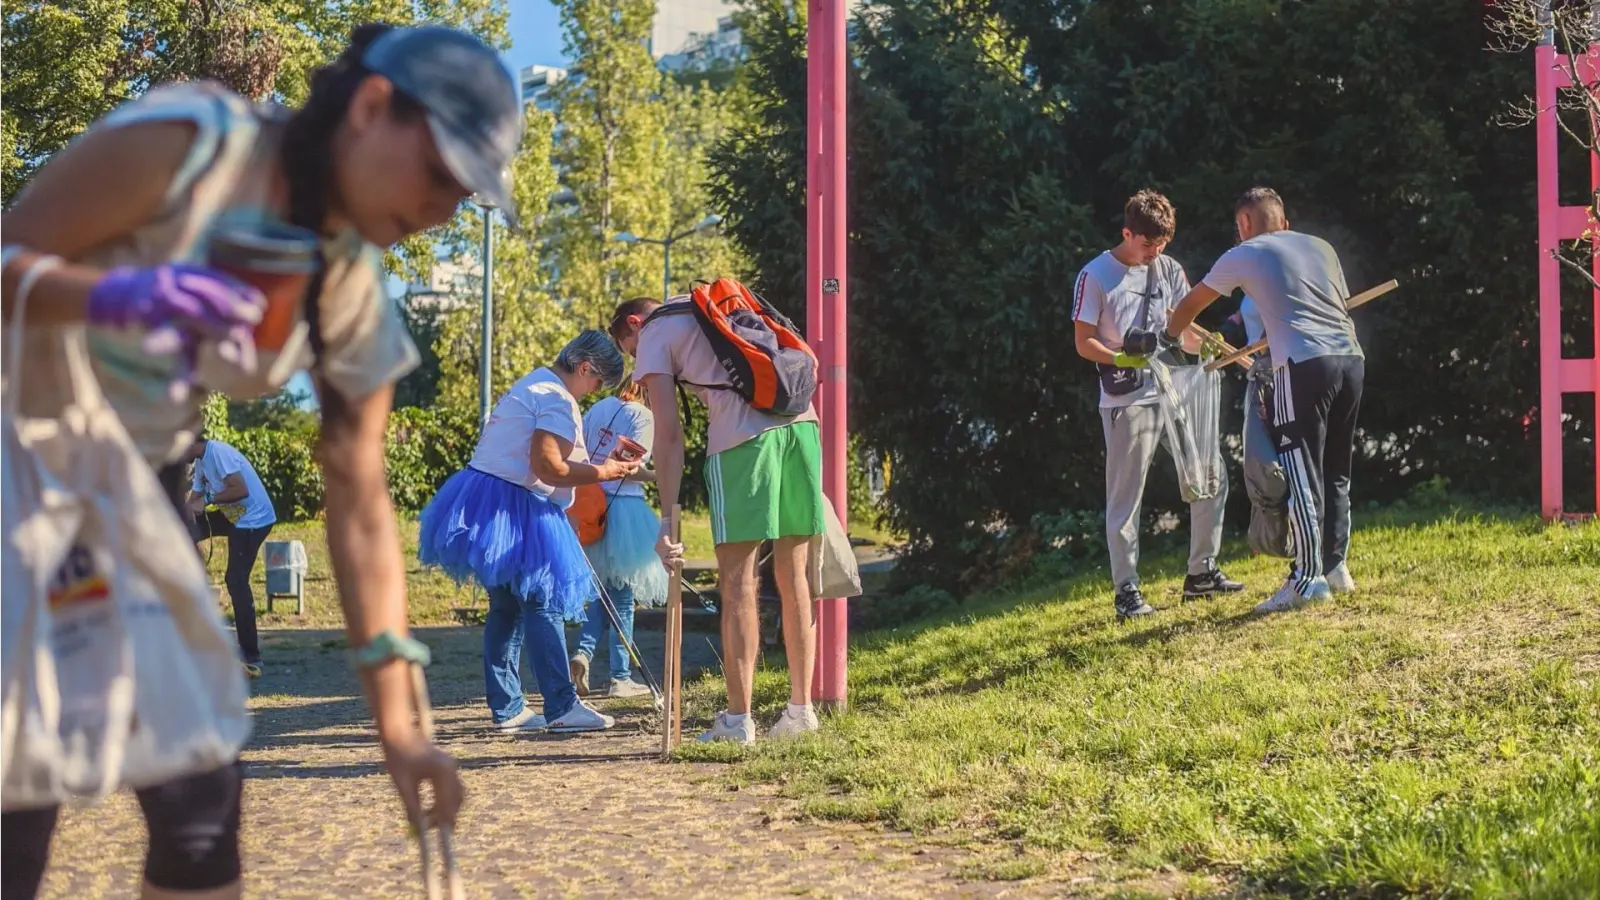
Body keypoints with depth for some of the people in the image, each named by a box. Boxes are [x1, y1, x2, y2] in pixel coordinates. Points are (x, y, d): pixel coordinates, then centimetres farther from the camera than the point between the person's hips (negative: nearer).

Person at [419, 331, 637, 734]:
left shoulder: (532, 384, 20)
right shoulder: (557, 399, -12)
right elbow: (547, 468, -20)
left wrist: (604, 466, 16)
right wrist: (602, 473, -10)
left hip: (489, 500, 11)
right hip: (513, 509, -10)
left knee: (507, 607, 11)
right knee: (543, 603, -8)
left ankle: (507, 708, 14)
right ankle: (561, 706, -8)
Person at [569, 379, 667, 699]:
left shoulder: (599, 408, 11)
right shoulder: (643, 416, -9)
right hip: (624, 506, -6)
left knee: (604, 590, 17)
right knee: (623, 594, 4)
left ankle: (583, 652, -5)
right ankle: (620, 678, 8)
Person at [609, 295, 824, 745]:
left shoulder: (653, 335, 12)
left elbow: (669, 434, 1)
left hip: (742, 437, -6)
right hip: (801, 424, 6)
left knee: (737, 582, 1)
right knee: (794, 579, 11)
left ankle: (738, 720, 1)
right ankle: (801, 711, 14)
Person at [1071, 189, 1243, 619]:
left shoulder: (1169, 270, 9)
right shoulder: (1095, 276, -6)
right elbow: (1084, 343, -6)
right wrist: (1122, 359, -23)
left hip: (1177, 393, 6)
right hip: (1127, 403, -6)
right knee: (1125, 498, -1)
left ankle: (1201, 573, 21)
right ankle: (1126, 591, 6)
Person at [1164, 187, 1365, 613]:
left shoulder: (1243, 256, 9)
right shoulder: (1322, 247, 21)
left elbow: (1190, 305, 21)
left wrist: (1170, 335, 42)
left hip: (1304, 367, -6)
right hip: (1350, 358, 6)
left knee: (1302, 475, -4)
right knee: (1336, 472, 17)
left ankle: (1307, 578, -6)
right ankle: (1336, 565, 20)